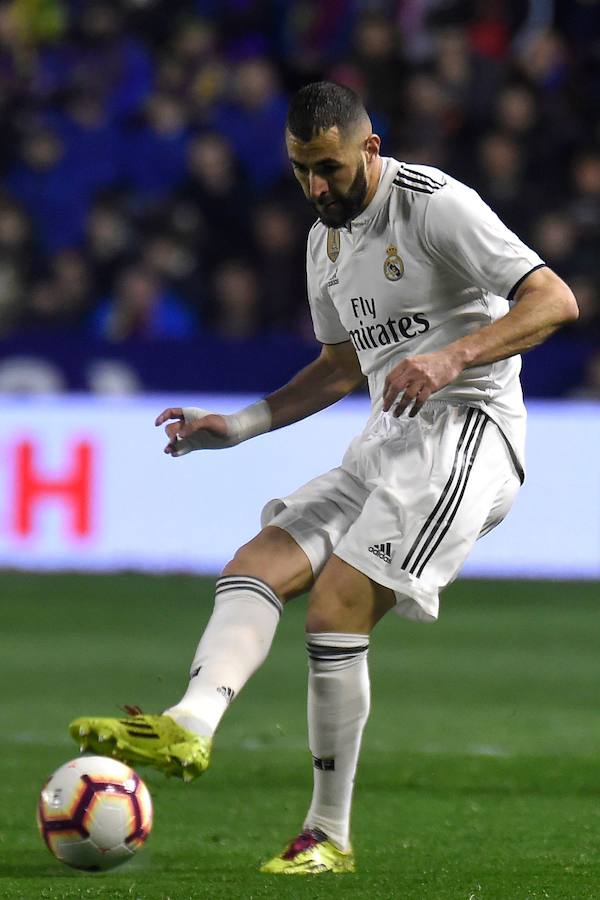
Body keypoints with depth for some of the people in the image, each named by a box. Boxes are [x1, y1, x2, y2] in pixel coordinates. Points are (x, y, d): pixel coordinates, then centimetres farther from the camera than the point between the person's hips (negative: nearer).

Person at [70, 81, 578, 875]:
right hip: (386, 443, 9)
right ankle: (190, 725, -34)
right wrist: (239, 426, 20)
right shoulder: (325, 242, 17)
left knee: (335, 608, -19)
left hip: (464, 429, -9)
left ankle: (330, 834, -11)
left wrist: (452, 356, -28)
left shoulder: (434, 205, -10)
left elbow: (555, 301, -16)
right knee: (256, 567, -11)